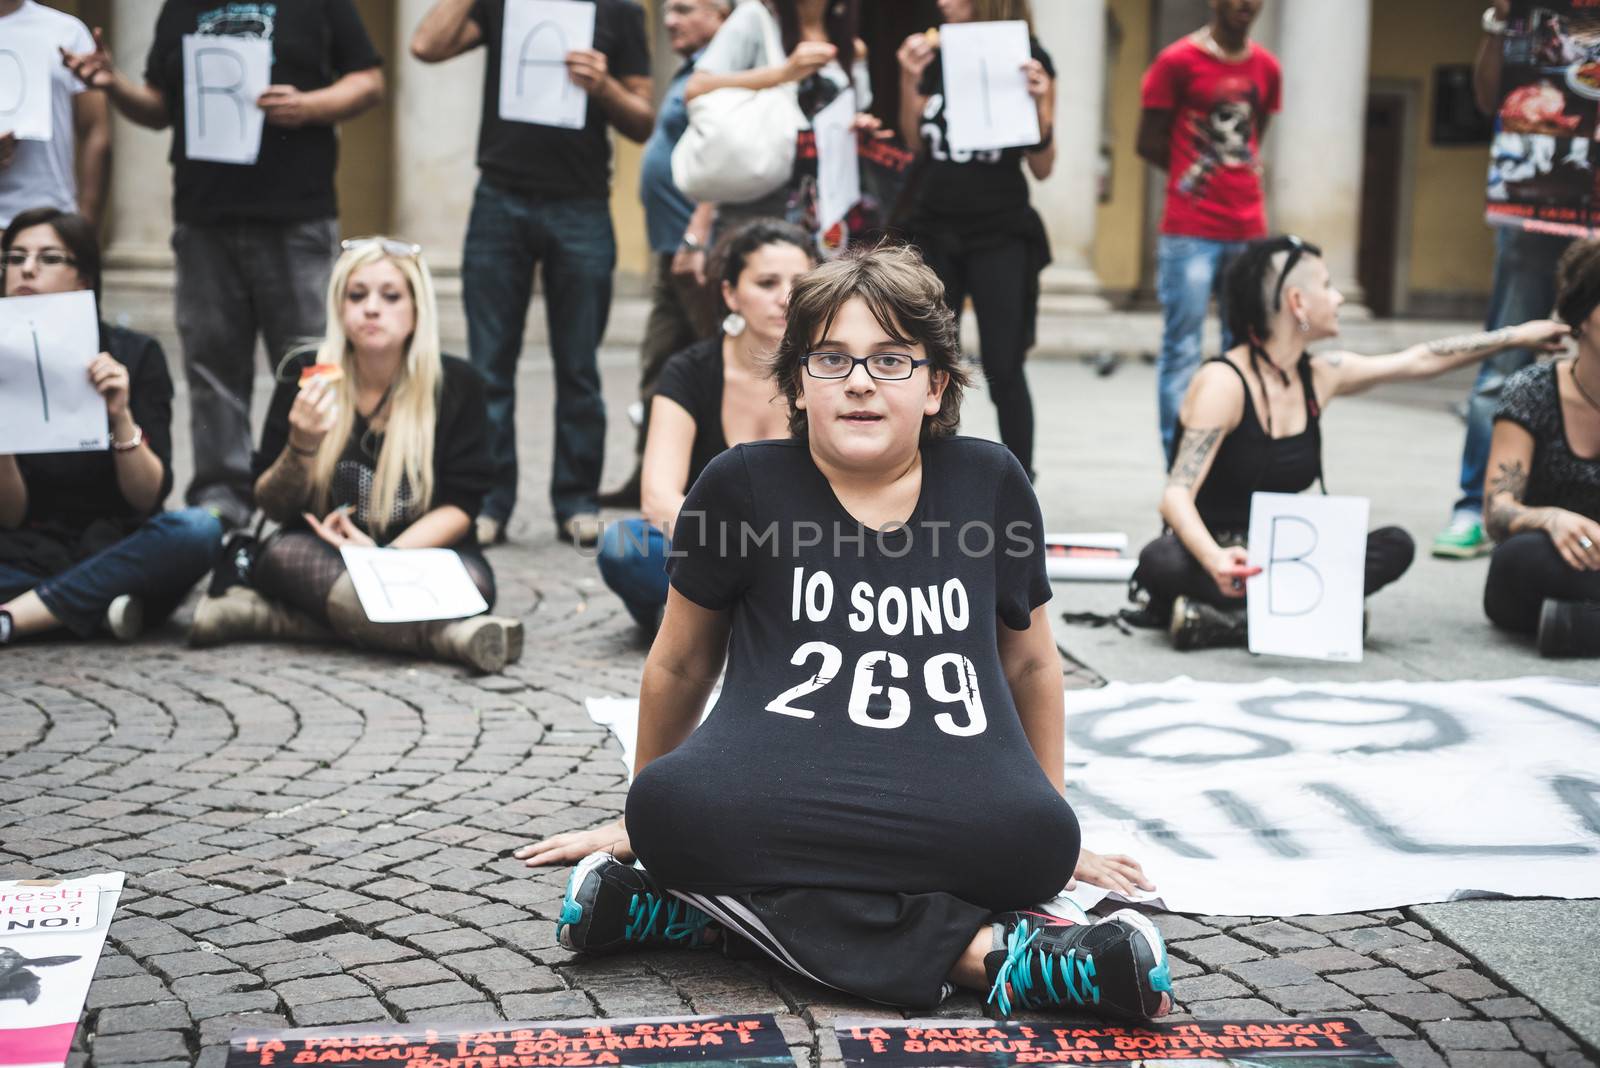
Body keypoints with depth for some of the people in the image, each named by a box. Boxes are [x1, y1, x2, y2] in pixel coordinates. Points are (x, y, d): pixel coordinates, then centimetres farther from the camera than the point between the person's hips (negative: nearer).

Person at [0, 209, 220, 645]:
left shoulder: (135, 355, -2)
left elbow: (149, 498, -7)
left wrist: (120, 416, -23)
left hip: (115, 552, 0)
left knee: (198, 528, -33)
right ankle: (95, 609, -19)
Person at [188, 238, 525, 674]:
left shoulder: (456, 384, -3)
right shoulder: (303, 376, -2)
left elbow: (460, 507, -6)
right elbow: (272, 507, -1)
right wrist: (302, 445, -21)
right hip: (323, 559, 1)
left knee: (472, 577, -33)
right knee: (284, 553, -32)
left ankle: (269, 616, -34)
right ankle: (448, 636, -45)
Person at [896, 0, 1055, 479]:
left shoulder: (1028, 60, -7)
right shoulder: (936, 55, 4)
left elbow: (1042, 168, -6)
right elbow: (914, 143, 9)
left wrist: (1038, 104, -21)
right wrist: (909, 80, -3)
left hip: (1000, 234, -4)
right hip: (933, 229, 4)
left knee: (1003, 368, -2)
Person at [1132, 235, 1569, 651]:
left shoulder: (1320, 376, 7)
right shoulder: (1223, 382, -15)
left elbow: (1420, 361, 20)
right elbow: (1176, 496, -23)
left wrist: (1518, 335, 25)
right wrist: (1216, 560, -43)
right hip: (1208, 551, -8)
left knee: (1395, 546, -15)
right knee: (1160, 561, -38)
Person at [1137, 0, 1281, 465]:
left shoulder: (1266, 68, 10)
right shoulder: (1177, 61, -4)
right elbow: (1149, 142, 1)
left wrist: (1237, 171, 10)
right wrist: (1196, 175, 6)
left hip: (1249, 231, 5)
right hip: (1190, 231, -5)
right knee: (1181, 349, -4)